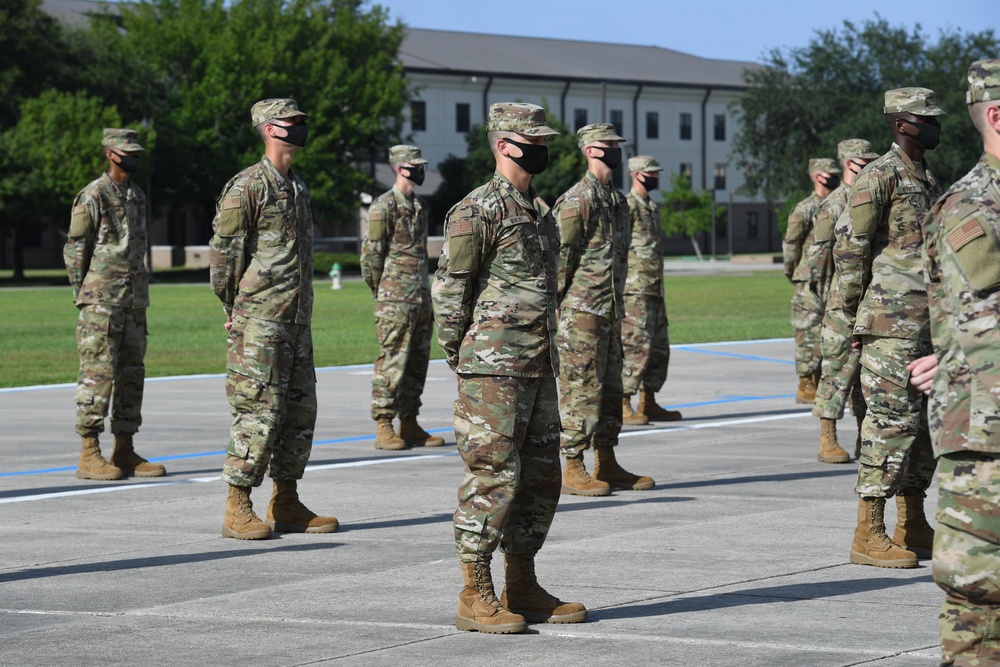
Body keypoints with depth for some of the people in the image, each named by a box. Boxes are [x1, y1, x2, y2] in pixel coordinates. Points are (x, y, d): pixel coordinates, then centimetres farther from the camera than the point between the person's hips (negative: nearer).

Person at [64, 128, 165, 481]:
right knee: (97, 375, -7)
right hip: (101, 304, -8)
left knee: (131, 375, 8)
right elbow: (74, 250, -7)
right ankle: (89, 456, -5)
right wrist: (84, 298, -9)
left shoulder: (138, 196, 15)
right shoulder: (92, 196, -8)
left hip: (134, 303, 8)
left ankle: (125, 452, 12)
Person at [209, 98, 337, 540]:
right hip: (259, 325, -9)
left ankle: (286, 504, 18)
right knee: (258, 413, -9)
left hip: (296, 321, 9)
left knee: (300, 412, 10)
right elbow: (224, 253, -10)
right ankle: (238, 510, -4)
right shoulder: (246, 188, -10)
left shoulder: (297, 188, 17)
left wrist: (302, 312, 18)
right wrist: (235, 312, -7)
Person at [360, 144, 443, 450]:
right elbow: (371, 255, -9)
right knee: (392, 362, -7)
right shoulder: (383, 207, -9)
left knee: (418, 362, 9)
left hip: (421, 298, 8)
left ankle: (410, 425, 16)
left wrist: (424, 292, 16)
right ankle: (383, 428, -4)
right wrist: (384, 294, -3)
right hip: (395, 301, -8)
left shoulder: (419, 207, 16)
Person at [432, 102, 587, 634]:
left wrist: (548, 358, 19)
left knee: (541, 479, 11)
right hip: (493, 369, -9)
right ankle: (475, 596, -3)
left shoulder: (539, 211, 17)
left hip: (538, 368, 9)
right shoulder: (477, 211, -10)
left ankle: (522, 588, 19)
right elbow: (448, 290, -10)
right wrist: (459, 360, -7)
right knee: (493, 476, -8)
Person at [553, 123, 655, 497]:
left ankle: (606, 466, 19)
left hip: (611, 312, 9)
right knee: (581, 392, -6)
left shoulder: (617, 201, 16)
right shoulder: (575, 201, -13)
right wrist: (555, 310, -15)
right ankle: (573, 471, -2)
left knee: (611, 391, 12)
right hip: (581, 313, -9)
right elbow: (559, 259, -14)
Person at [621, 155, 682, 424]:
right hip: (634, 291, -10)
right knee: (635, 348, -11)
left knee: (659, 350, 12)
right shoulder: (627, 206, -11)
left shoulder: (651, 207, 19)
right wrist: (619, 289, -20)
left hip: (655, 290, 10)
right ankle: (622, 406, -9)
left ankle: (648, 404, 19)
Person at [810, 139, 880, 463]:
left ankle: (865, 440, 16)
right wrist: (828, 301, -10)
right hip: (844, 301, -7)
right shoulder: (833, 205, -8)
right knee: (838, 369, -6)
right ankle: (828, 442, -2)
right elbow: (819, 257, -9)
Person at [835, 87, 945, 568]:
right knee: (892, 420, -10)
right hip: (892, 321, -9)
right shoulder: (879, 177, -10)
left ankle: (912, 527, 19)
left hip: (929, 322, 9)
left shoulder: (929, 178, 17)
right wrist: (857, 317, -9)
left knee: (926, 420, 11)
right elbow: (850, 250, -11)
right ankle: (869, 534, -7)